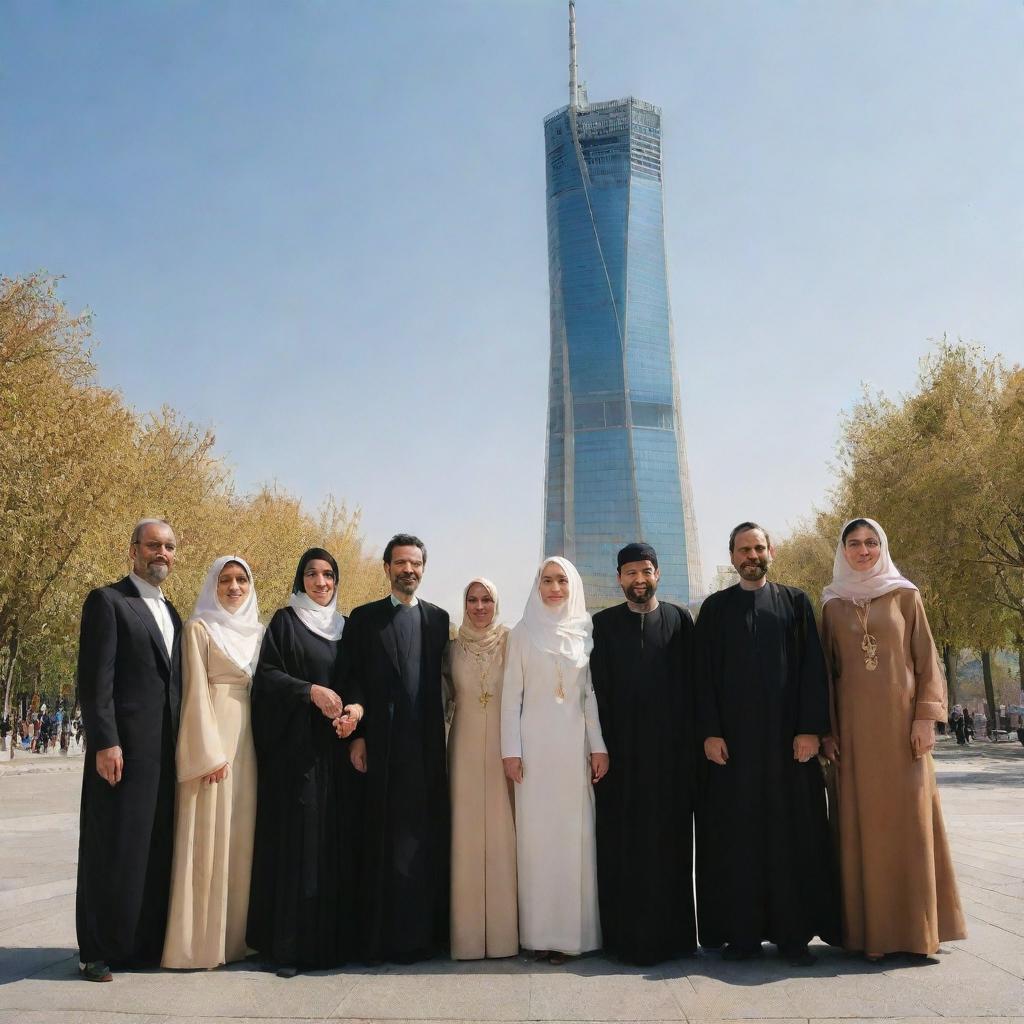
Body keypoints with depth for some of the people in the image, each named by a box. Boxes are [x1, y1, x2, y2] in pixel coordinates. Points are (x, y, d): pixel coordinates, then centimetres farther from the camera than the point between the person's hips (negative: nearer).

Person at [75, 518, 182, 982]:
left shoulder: (171, 612, 18)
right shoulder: (107, 600, -3)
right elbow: (94, 679, -11)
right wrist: (104, 742, -18)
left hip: (167, 750, 7)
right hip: (124, 747, -7)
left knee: (158, 847, 10)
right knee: (113, 848, 1)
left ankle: (146, 943, 21)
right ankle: (98, 949, 14)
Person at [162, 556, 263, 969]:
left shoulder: (257, 631, 15)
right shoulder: (199, 628, -2)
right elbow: (195, 691, -8)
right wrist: (210, 751, -15)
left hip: (248, 737, 6)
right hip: (212, 733, -5)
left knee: (242, 834, 7)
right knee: (208, 834, -5)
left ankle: (236, 932, 15)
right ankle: (200, 939, 3)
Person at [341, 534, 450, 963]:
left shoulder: (438, 618, 12)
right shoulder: (364, 618, 8)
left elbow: (441, 679, 10)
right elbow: (353, 679, 2)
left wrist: (441, 734, 3)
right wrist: (356, 734, -7)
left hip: (427, 745, 1)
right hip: (381, 745, -1)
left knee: (425, 836, 4)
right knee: (382, 836, 3)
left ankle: (421, 932, 14)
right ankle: (378, 935, 12)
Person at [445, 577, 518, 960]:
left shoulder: (510, 643, 1)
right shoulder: (453, 649, 7)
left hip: (502, 747, -1)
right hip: (465, 748, 2)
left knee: (501, 832, 0)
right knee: (466, 835, 1)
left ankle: (503, 930, 10)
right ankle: (468, 932, 9)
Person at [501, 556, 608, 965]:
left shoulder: (585, 633, 8)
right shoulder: (522, 634, 5)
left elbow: (592, 693, 7)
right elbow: (511, 695, 3)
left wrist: (599, 745, 0)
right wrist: (511, 749, -4)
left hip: (575, 744, 1)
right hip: (535, 743, -1)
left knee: (575, 833, 2)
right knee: (536, 834, -1)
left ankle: (572, 930, 11)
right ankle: (540, 931, 5)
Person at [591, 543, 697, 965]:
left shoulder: (679, 619, 7)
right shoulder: (603, 623, 6)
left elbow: (690, 681, 4)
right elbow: (597, 687, 3)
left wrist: (689, 741, -3)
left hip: (669, 747, 0)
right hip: (620, 747, 0)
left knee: (669, 838, 5)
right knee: (622, 841, 3)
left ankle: (669, 932, 15)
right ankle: (626, 934, 11)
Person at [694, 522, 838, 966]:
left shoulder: (796, 602, 8)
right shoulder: (715, 608, 8)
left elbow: (813, 668, 2)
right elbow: (703, 674, 3)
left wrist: (810, 728, -8)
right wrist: (710, 732, -7)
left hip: (788, 737, 0)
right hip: (733, 738, 0)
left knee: (793, 831, 2)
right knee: (737, 834, 2)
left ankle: (793, 932, 10)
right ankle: (743, 931, 9)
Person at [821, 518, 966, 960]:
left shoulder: (905, 596, 6)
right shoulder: (833, 606, 9)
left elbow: (926, 659, 3)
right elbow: (827, 670, 9)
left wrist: (926, 716, -7)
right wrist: (827, 727, 2)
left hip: (901, 721, -1)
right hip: (855, 726, 1)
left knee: (908, 818, 0)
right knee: (863, 822, 1)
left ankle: (913, 924, 10)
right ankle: (873, 927, 8)